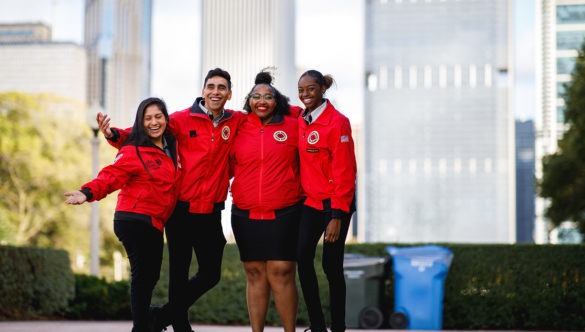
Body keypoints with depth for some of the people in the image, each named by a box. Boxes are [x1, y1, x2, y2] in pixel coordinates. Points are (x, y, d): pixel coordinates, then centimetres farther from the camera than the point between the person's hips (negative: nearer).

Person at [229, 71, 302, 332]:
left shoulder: (293, 126, 2)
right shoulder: (239, 129, 6)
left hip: (283, 214, -2)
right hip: (245, 215, 2)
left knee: (281, 273, -8)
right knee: (255, 274, 6)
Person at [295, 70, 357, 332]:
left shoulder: (337, 122, -12)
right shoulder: (300, 121, 7)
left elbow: (345, 172, -14)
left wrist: (337, 215, -16)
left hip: (335, 204, -5)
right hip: (310, 202, 5)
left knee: (331, 265, -1)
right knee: (303, 258, -6)